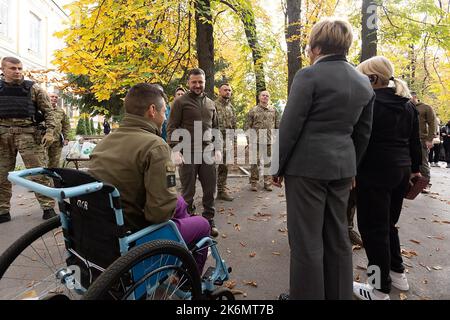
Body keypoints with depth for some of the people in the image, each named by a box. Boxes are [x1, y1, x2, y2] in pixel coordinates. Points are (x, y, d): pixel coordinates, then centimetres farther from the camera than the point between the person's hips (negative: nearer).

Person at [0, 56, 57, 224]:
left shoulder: (33, 88, 4)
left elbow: (48, 111, 3)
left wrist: (50, 132, -8)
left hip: (28, 133, -3)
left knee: (39, 172, -4)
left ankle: (48, 208, 3)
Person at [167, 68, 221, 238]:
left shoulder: (210, 103, 16)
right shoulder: (181, 102, 1)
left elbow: (215, 128, 20)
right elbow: (171, 127, -3)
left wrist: (217, 148, 11)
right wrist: (175, 150, -14)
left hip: (208, 153, 4)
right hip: (188, 153, -4)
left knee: (210, 189, 8)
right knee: (188, 191, 5)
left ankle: (209, 221, 22)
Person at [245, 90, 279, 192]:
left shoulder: (273, 110, 11)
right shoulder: (253, 110, 6)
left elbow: (278, 125, 13)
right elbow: (247, 126, 4)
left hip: (270, 141, 2)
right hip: (256, 141, -2)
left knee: (268, 162, 6)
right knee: (255, 162, 2)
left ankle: (268, 183, 15)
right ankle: (254, 182, 11)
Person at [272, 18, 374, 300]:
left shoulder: (309, 75, -9)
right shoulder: (364, 83, 11)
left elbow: (290, 126, -11)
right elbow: (363, 133, 14)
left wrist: (277, 166, -2)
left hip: (307, 165, -7)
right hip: (342, 166, 7)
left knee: (306, 238, 3)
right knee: (338, 236, 17)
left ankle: (308, 294, 17)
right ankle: (339, 294, 31)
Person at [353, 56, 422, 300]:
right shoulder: (407, 104, 12)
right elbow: (415, 140, 16)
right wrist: (415, 168, 24)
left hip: (375, 171, -8)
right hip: (401, 169, 9)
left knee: (373, 227, 0)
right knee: (388, 223, 21)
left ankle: (380, 290, 10)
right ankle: (397, 273, 33)